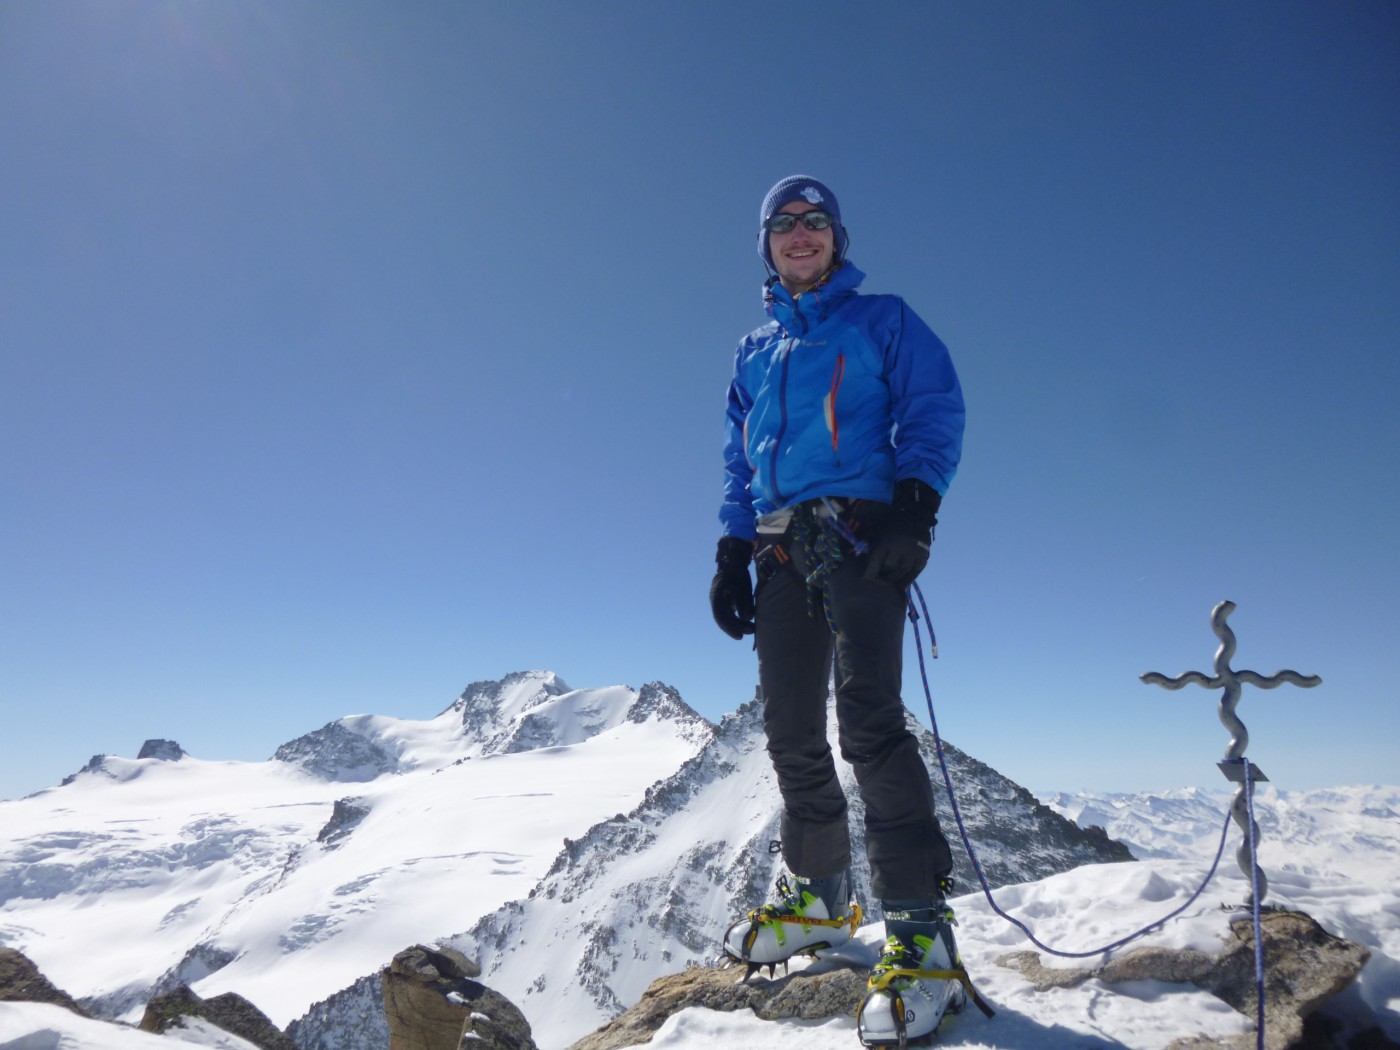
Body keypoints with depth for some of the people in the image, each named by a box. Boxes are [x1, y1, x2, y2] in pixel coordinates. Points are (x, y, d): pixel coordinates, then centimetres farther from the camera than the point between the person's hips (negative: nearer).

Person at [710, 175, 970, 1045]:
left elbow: (935, 411, 0)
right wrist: (733, 551, 11)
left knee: (868, 718, -18)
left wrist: (915, 504, -17)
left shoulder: (883, 320, 12)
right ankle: (819, 894, 20)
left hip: (860, 533, -5)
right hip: (782, 548, 5)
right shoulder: (756, 351, 25)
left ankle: (921, 925, -12)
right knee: (791, 730, 4)